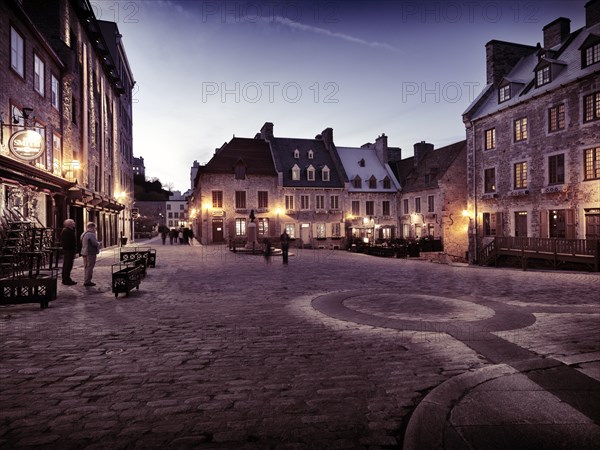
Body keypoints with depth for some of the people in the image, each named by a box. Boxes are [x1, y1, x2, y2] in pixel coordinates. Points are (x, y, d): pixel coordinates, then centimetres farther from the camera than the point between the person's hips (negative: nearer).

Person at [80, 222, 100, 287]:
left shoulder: (83, 234, 14)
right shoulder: (91, 234, -18)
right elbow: (95, 244, -23)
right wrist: (98, 243, 0)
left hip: (84, 252, 10)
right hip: (91, 253, -10)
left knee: (86, 267, 15)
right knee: (89, 268, -4)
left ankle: (85, 281, 21)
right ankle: (87, 281, -2)